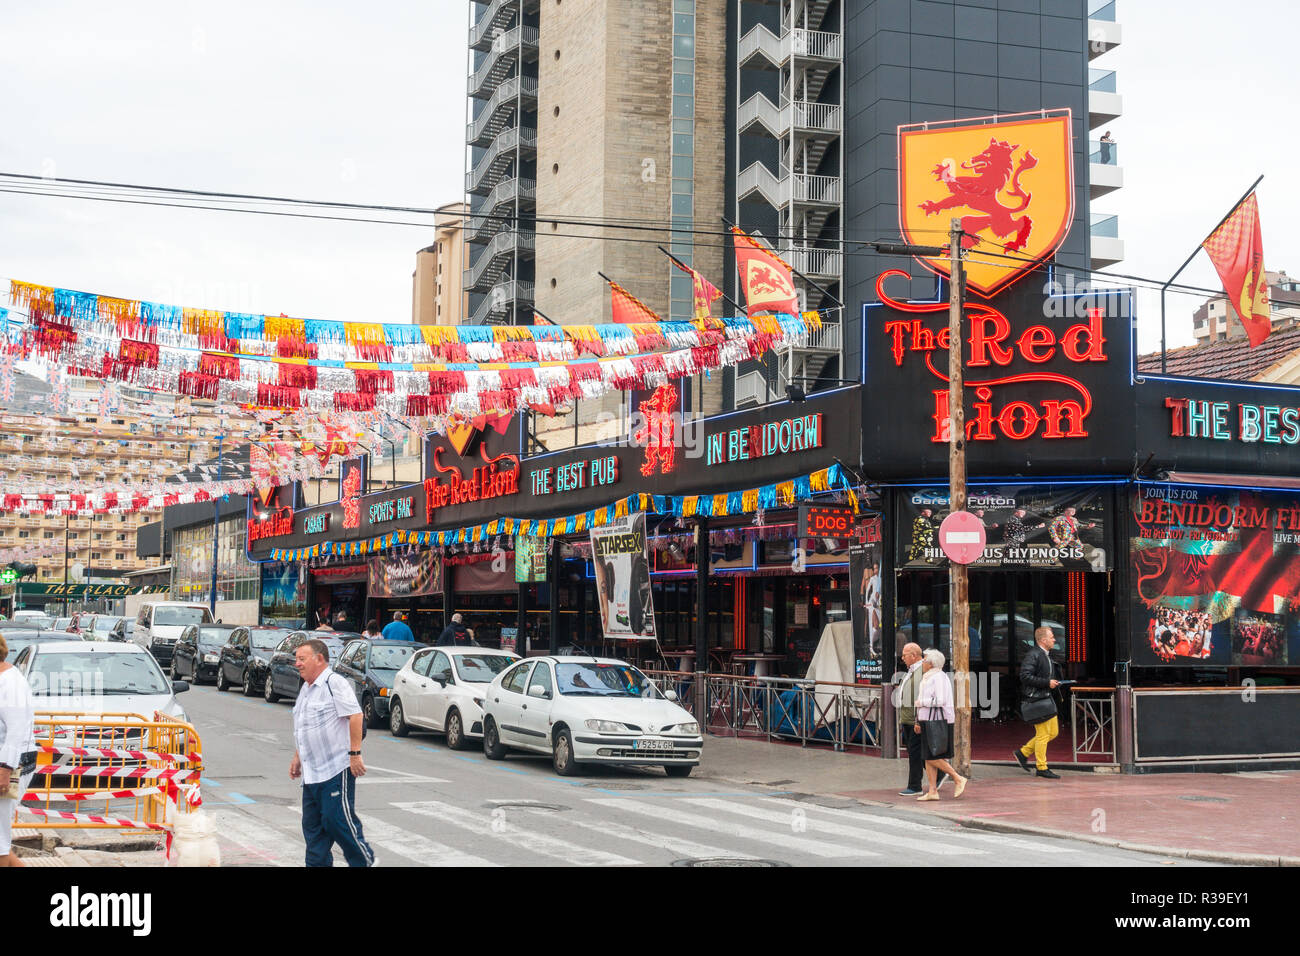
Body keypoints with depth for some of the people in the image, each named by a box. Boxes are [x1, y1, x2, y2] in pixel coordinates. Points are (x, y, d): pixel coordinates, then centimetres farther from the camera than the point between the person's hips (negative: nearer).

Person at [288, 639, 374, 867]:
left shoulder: (334, 683, -11)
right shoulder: (306, 689, 18)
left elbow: (355, 716, -19)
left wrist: (354, 753, -22)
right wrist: (297, 757, 24)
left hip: (336, 770, -9)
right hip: (311, 773, 9)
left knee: (337, 820, -7)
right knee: (312, 825, 9)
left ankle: (365, 860, 8)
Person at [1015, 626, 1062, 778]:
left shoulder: (1045, 656, 16)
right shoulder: (1033, 655, -15)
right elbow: (1025, 676, -23)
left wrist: (1053, 683, 11)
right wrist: (1047, 683, -22)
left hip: (1046, 698, 10)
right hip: (1035, 699, -10)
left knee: (1053, 732, 12)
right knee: (1043, 734, -4)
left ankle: (1023, 753, 20)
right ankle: (1042, 768, 6)